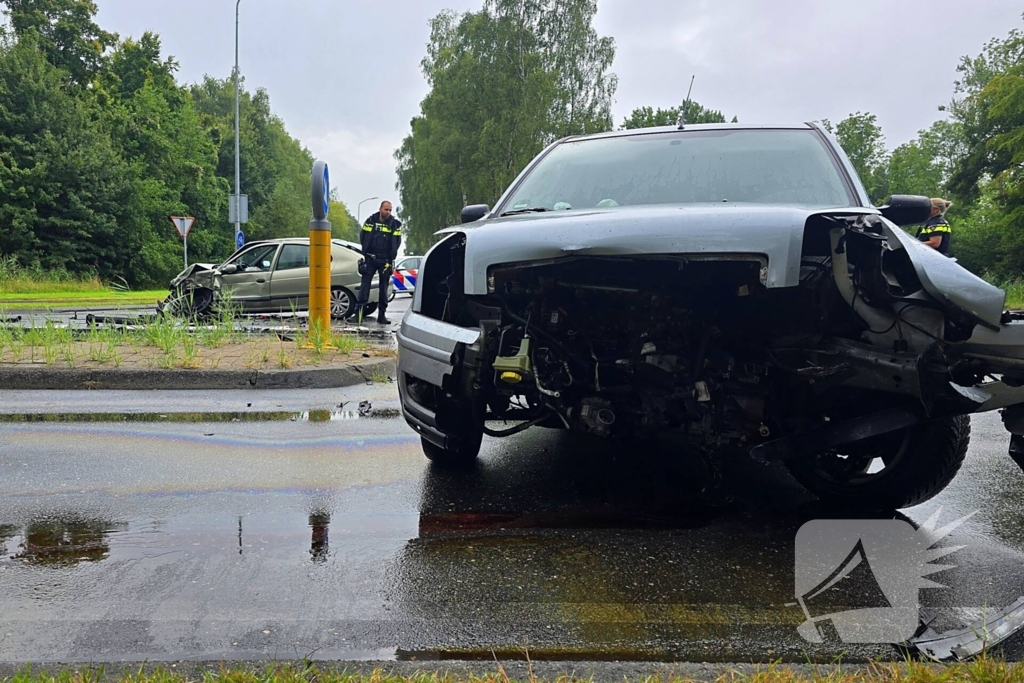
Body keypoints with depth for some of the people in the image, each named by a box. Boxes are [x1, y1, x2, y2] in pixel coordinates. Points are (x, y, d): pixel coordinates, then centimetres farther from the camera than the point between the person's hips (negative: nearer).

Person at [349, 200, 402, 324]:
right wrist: (366, 252, -2)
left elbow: (397, 242, 4)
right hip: (371, 259, -1)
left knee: (384, 287, 6)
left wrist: (391, 258, -3)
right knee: (365, 285, -5)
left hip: (386, 261, 1)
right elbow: (363, 237, 5)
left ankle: (382, 314, 13)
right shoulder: (371, 221, 2)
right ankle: (358, 312, -7)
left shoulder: (395, 224, 3)